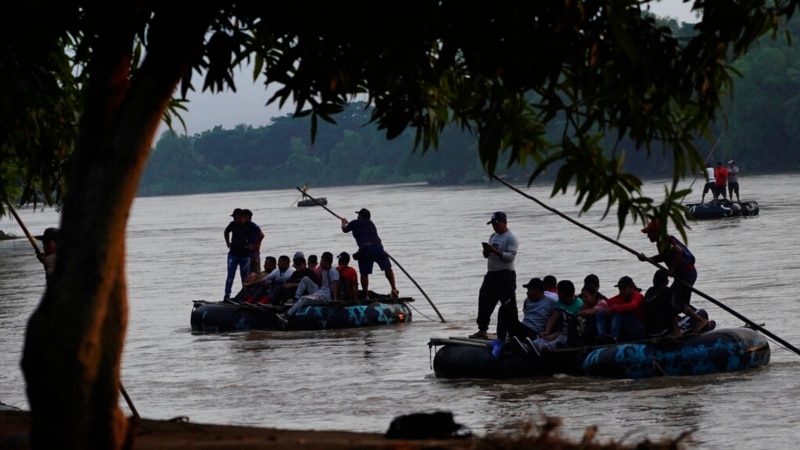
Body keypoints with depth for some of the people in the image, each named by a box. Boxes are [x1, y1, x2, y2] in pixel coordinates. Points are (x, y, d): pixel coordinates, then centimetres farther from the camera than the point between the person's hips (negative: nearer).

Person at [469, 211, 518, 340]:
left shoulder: (510, 238, -9)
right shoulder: (493, 236, 16)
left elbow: (510, 257, -18)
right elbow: (486, 255, 21)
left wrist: (495, 251, -25)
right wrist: (486, 250, -2)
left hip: (505, 275, -8)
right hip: (491, 274, 8)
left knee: (508, 306, -4)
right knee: (484, 302, 3)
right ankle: (482, 330, 9)